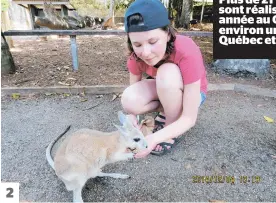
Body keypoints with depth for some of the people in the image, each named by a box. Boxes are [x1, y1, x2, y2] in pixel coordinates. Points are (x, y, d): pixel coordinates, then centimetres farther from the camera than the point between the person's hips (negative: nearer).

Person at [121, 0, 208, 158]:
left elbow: (190, 119, -33)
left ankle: (172, 128, -14)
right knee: (129, 100, -28)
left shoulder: (187, 53, -36)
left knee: (167, 72, -37)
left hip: (191, 92, -3)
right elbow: (134, 89, -11)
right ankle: (169, 110, 1)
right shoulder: (137, 55, -23)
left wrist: (154, 138, -46)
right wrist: (132, 119, -32)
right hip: (161, 90, 4)